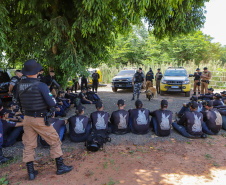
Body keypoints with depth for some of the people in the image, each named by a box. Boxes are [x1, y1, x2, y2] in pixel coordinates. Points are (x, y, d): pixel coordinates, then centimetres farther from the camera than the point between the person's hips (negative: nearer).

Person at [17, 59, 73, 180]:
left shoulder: (20, 85, 1)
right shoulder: (41, 85, -19)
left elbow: (20, 103, 11)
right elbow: (52, 103, -19)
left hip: (27, 118, 6)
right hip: (40, 119, -6)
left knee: (29, 145, 15)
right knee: (54, 141, 10)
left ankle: (30, 172, 25)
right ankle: (60, 167, 20)